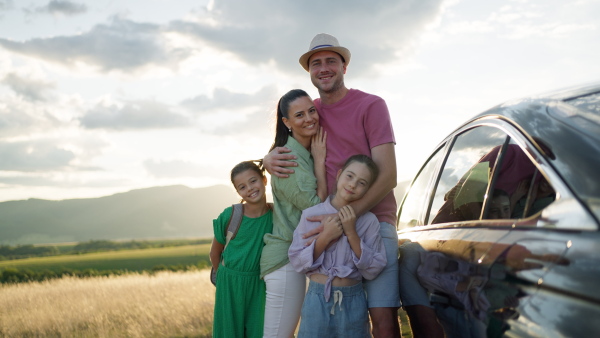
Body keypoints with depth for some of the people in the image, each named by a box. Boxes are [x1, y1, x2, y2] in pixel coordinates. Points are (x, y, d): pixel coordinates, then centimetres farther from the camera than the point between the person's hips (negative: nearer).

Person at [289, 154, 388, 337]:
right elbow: (297, 262, -4)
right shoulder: (311, 214, -3)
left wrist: (352, 233, -15)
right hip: (317, 298, 0)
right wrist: (325, 237, -16)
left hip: (353, 301, 0)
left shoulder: (369, 220, -3)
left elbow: (373, 270, -7)